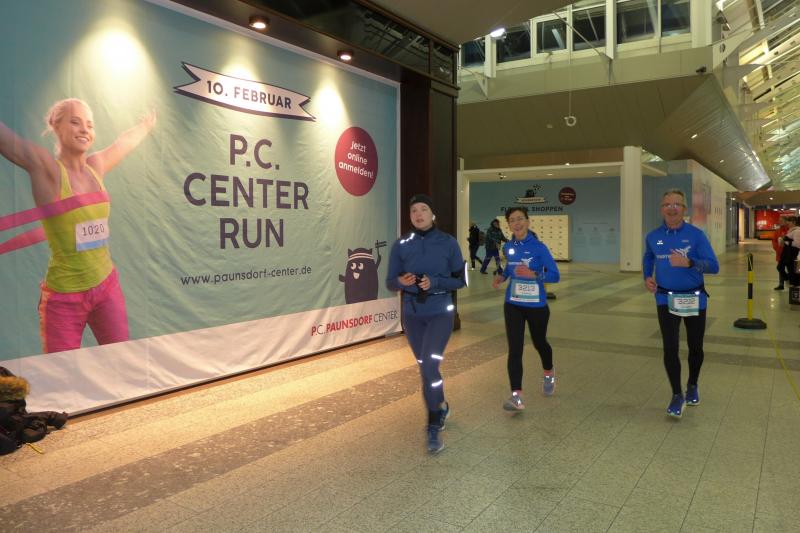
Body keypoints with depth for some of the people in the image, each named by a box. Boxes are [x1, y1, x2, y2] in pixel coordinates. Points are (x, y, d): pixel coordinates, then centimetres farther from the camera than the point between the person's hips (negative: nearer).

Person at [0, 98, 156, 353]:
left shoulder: (96, 166, 5)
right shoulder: (45, 167, -11)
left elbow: (124, 142, 23)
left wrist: (146, 124, 41)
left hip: (108, 286, 5)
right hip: (63, 296, -5)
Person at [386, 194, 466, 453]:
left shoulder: (448, 242, -6)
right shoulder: (401, 245, -2)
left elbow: (460, 280, -3)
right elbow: (390, 282, 1)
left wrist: (435, 282, -20)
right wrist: (401, 281, -21)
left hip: (440, 313, -3)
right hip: (412, 315, 3)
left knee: (429, 366, -17)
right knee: (426, 368, 14)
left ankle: (433, 427, -2)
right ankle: (441, 407, 41)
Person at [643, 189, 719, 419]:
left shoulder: (696, 235, -11)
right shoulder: (653, 237, -2)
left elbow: (713, 266, -16)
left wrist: (689, 262, -33)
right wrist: (647, 277, 2)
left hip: (694, 299, -1)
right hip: (666, 299, 1)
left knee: (695, 347, 14)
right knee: (670, 348, -5)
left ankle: (692, 386, 38)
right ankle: (677, 395, 8)